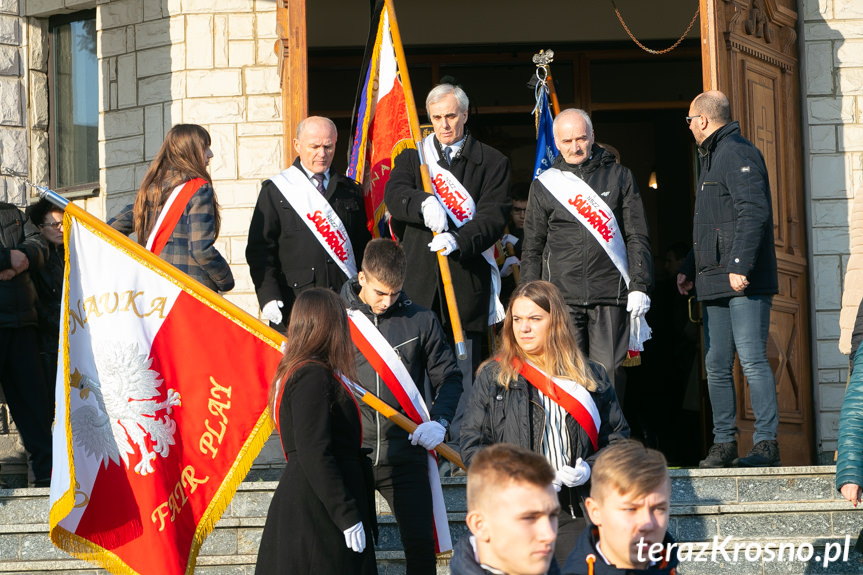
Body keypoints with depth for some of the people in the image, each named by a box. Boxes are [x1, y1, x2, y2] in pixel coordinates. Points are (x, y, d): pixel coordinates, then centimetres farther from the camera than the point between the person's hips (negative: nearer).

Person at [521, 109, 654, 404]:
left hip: (611, 295, -1)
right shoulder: (544, 185, 11)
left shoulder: (619, 177, 10)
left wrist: (640, 286, -1)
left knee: (608, 373, -5)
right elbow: (532, 249, 15)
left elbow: (637, 237, 9)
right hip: (561, 297, 1)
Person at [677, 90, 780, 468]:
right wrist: (689, 269, 30)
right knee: (716, 366, 8)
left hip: (745, 285, -10)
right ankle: (724, 444, 11)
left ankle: (766, 443, -12)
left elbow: (754, 213, -20)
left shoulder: (738, 154, -8)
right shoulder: (712, 158, 24)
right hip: (715, 285, 10)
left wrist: (740, 266, -26)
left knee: (751, 359, -12)